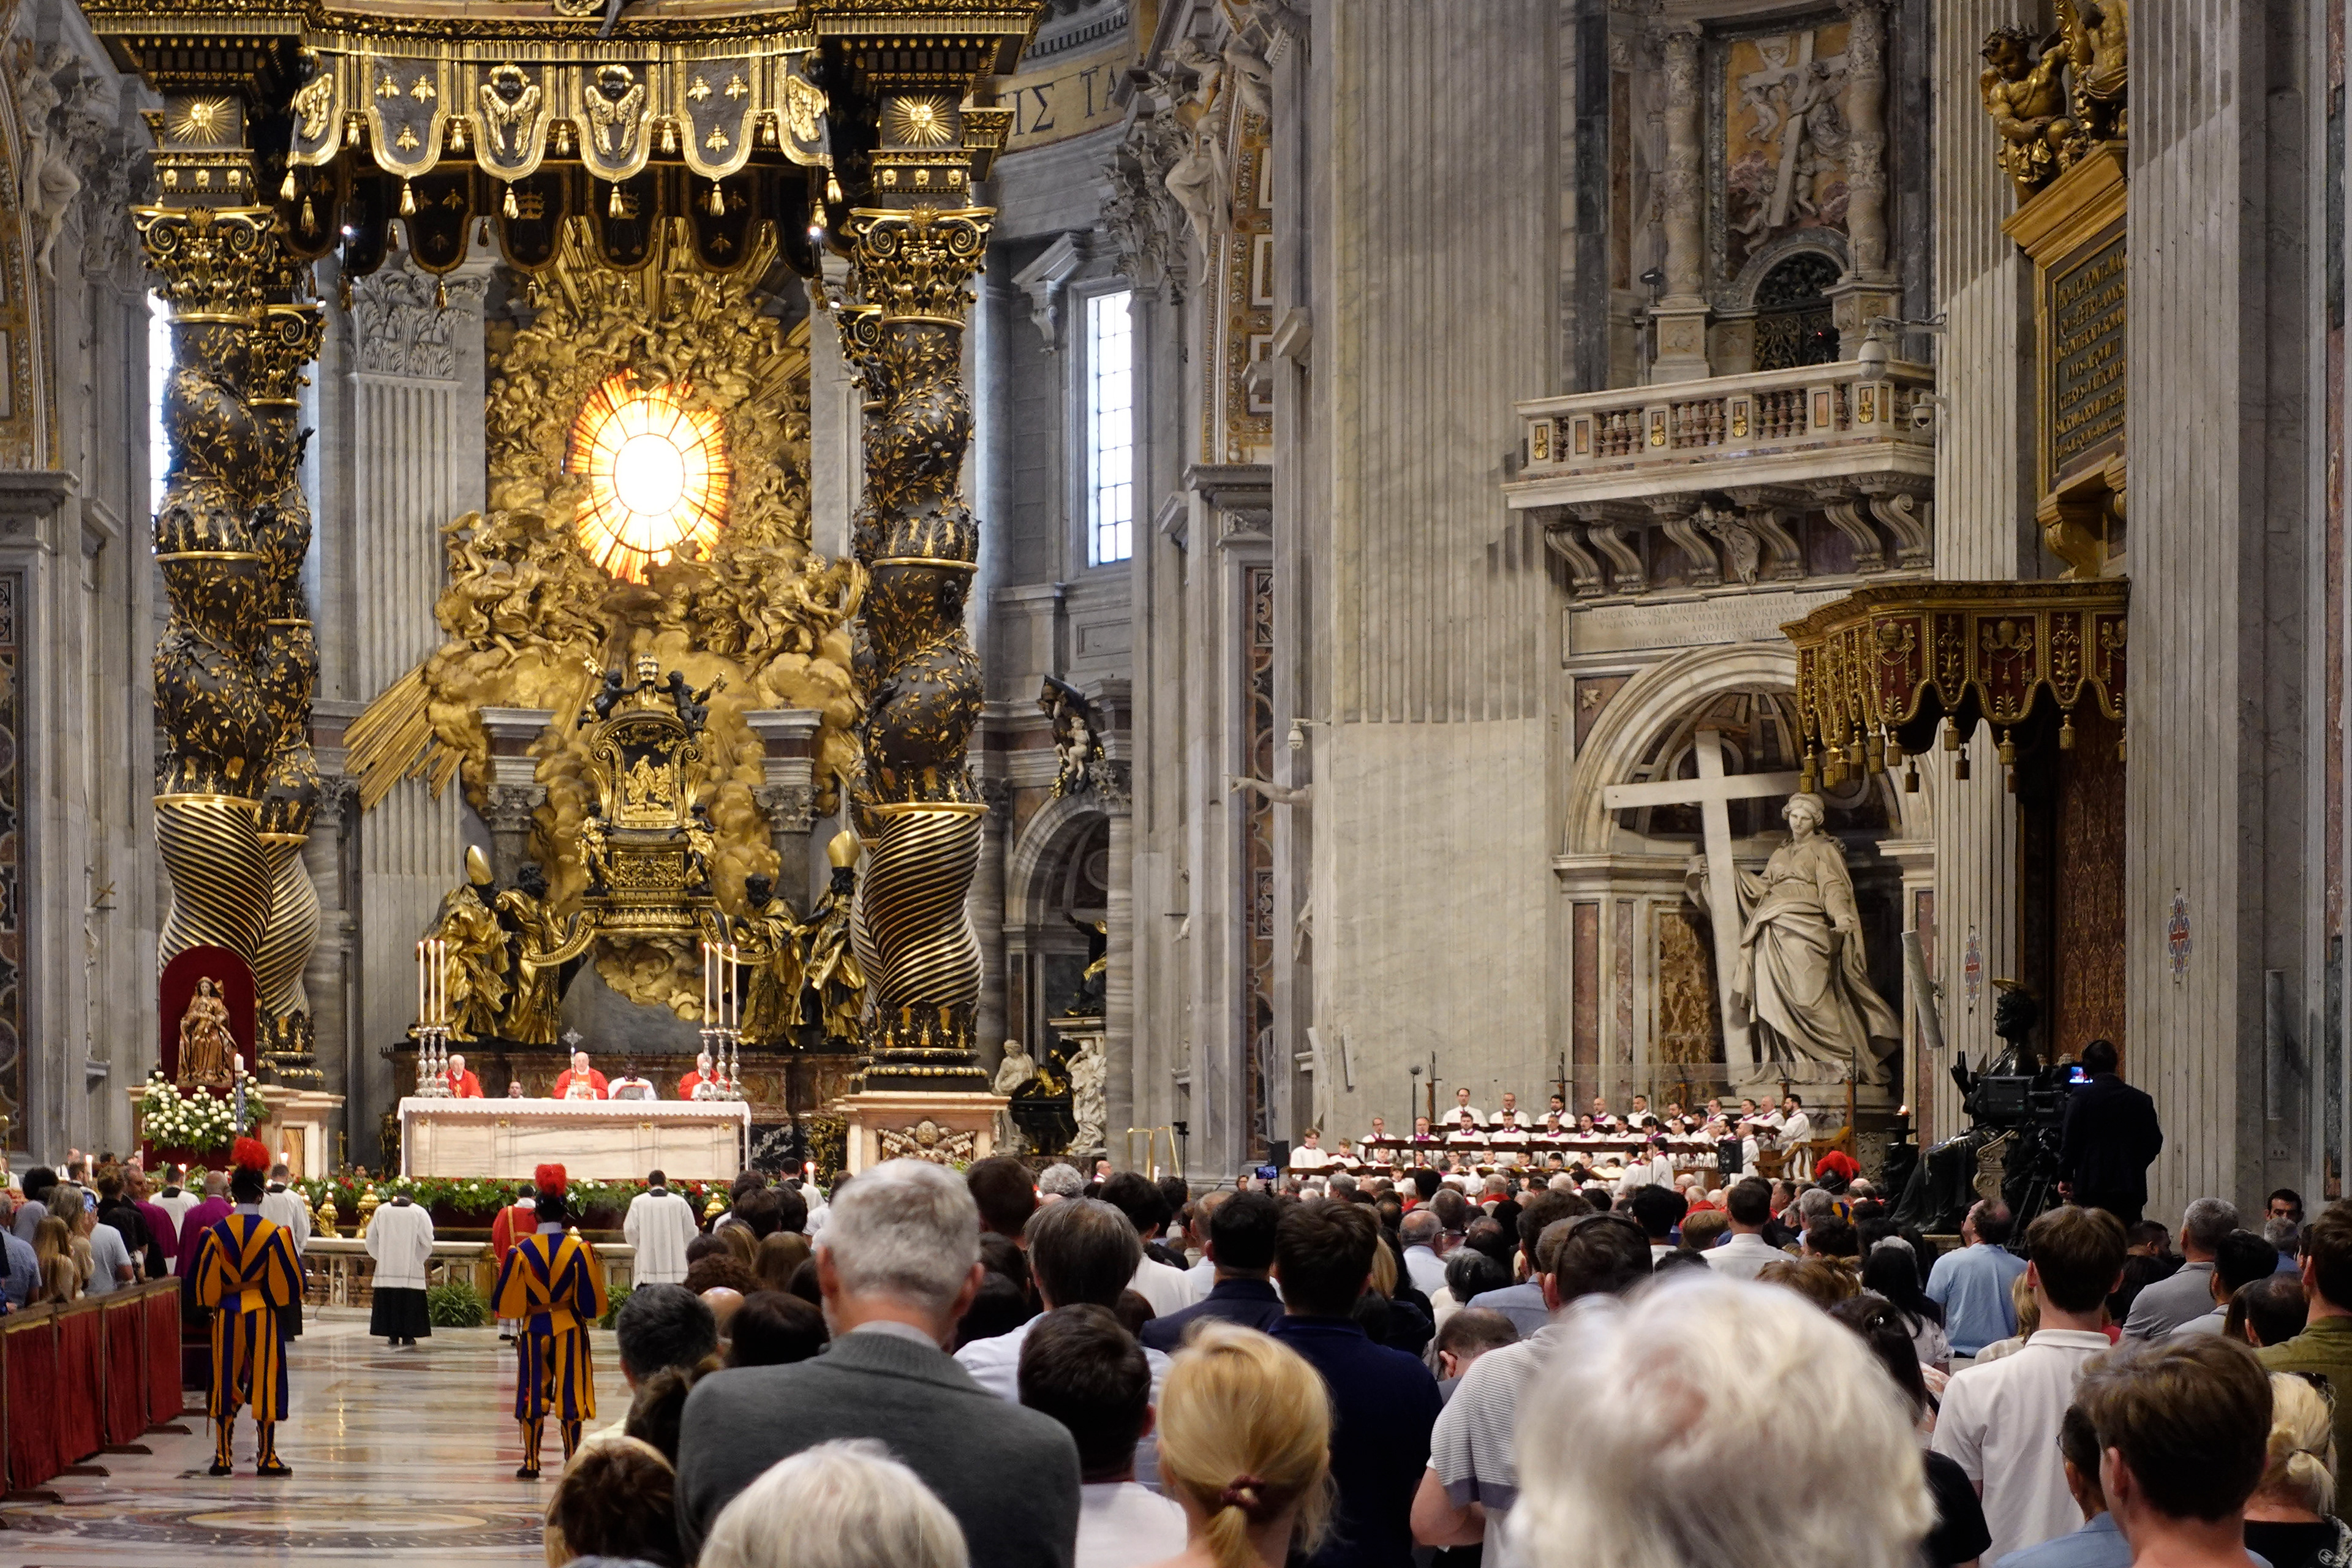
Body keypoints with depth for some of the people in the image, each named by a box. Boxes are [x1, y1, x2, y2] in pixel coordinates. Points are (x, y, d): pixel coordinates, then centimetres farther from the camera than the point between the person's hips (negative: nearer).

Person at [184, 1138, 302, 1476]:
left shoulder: (216, 1233, -5)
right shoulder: (273, 1234, -8)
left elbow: (200, 1281, 0)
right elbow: (290, 1281, -4)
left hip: (226, 1316, 1)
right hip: (263, 1316, -1)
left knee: (226, 1382, 8)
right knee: (264, 1382, 5)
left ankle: (222, 1457, 8)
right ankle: (266, 1457, 5)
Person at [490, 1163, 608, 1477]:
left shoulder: (522, 1251, -7)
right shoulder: (580, 1250, -8)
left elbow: (506, 1300, -2)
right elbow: (591, 1302, -7)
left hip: (533, 1330, 0)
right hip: (570, 1331, 0)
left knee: (533, 1395, 8)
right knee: (569, 1394, 6)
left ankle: (532, 1463, 9)